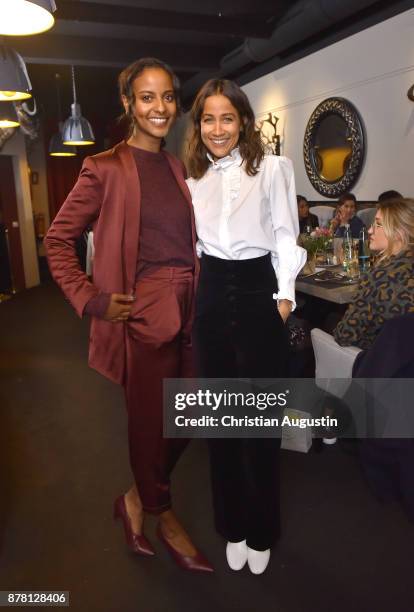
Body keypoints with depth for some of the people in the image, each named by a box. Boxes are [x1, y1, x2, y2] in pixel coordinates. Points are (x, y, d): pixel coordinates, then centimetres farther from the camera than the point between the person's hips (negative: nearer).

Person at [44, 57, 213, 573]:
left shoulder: (176, 167, 13)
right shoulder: (106, 168, -5)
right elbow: (57, 240, -3)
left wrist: (196, 304, 9)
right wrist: (92, 300, -10)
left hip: (187, 310, 7)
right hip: (144, 312, -6)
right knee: (150, 419, 8)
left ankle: (135, 497, 40)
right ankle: (165, 518, 34)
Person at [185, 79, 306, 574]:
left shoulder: (272, 169, -1)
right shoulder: (193, 179, 11)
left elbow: (285, 237, -1)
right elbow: (189, 241, 14)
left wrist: (285, 297, -7)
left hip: (258, 293, -4)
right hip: (211, 297, 4)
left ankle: (261, 531, 26)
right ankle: (232, 526, 30)